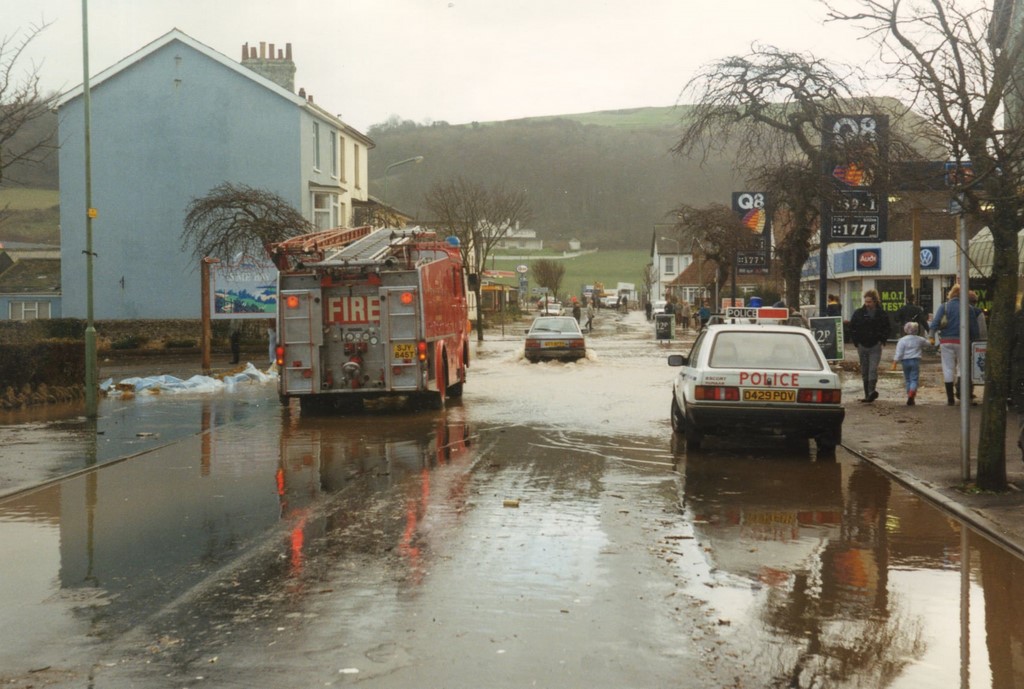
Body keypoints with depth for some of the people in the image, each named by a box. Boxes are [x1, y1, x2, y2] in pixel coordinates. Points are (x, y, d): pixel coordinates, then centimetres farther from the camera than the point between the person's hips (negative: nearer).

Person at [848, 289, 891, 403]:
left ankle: (871, 391, -24)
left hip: (875, 346, -3)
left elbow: (886, 329, 8)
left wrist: (881, 341, -3)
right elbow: (852, 328, 9)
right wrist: (856, 342, 2)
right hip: (862, 346, 3)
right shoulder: (858, 313, 4)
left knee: (873, 369, -16)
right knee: (864, 371, 7)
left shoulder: (882, 314, 0)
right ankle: (868, 394, 13)